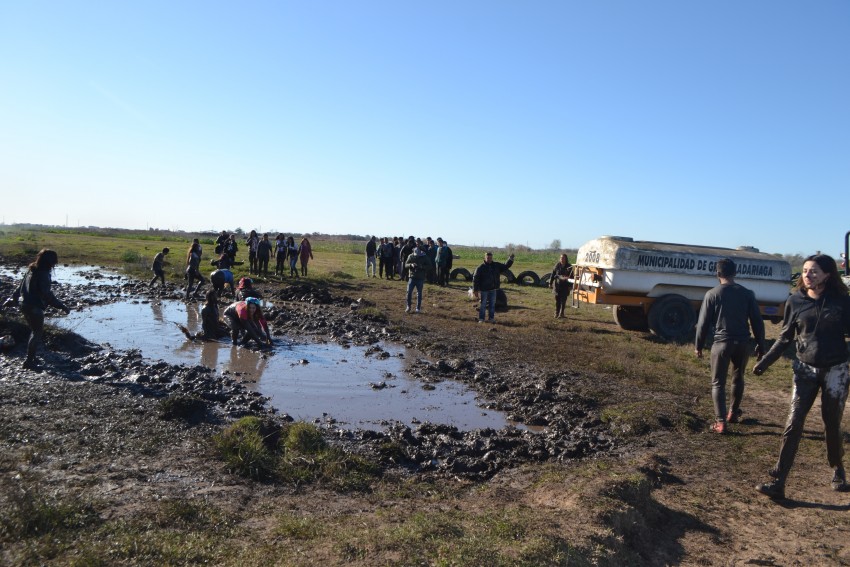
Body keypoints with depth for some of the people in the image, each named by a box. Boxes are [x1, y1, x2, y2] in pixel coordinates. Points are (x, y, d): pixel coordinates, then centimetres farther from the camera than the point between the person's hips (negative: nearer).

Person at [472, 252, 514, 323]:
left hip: (493, 289, 5)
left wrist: (510, 260, -2)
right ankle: (481, 319, 9)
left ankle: (491, 318, 19)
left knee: (492, 304, 9)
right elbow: (475, 279, -9)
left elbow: (505, 266, 15)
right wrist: (475, 290, -12)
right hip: (484, 290, -4)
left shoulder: (497, 265, 6)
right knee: (483, 304, 1)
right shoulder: (480, 268, -10)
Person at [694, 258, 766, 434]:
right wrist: (760, 345, 13)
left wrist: (698, 345, 6)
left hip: (722, 343, -3)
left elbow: (703, 322, -4)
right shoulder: (747, 293, 2)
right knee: (738, 378, 24)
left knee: (718, 383, 4)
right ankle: (733, 413, 36)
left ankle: (720, 422, -4)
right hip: (743, 342, 3)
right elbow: (757, 321, 4)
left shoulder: (712, 294, -6)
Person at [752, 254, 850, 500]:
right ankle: (778, 482, -3)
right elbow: (785, 338, 4)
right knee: (793, 424, -3)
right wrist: (765, 361, 0)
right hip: (805, 370, 1)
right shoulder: (795, 302, -3)